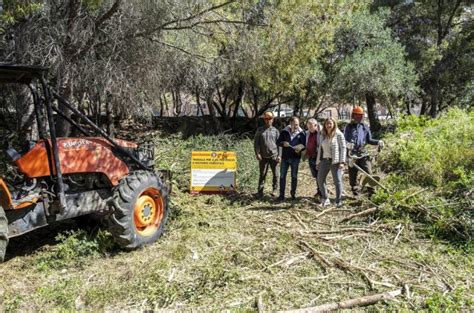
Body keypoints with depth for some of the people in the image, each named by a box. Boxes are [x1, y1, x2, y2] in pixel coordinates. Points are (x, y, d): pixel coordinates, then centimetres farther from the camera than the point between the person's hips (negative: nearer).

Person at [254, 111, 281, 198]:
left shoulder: (275, 131, 7)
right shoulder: (260, 130, 5)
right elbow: (256, 142, 2)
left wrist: (279, 155, -2)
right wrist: (257, 153, -8)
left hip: (274, 156, 1)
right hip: (263, 157, -1)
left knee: (275, 174, 9)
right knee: (262, 174, 1)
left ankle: (274, 189, 23)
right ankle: (260, 191, 5)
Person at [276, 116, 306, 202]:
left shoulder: (301, 133, -1)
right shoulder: (284, 132, 1)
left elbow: (304, 144, 1)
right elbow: (278, 142, 3)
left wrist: (300, 148, -20)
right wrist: (283, 143, -18)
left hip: (295, 157, -1)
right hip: (285, 157, 1)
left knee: (294, 176, 9)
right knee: (282, 176, 1)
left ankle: (293, 193, 22)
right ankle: (281, 195, 7)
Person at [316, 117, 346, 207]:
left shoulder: (339, 134, -2)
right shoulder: (323, 135, 14)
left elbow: (343, 148, -6)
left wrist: (342, 162, -14)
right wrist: (318, 162, 15)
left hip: (335, 161, -6)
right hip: (324, 160, 6)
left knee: (337, 181, -1)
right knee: (320, 179, 3)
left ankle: (338, 201, 9)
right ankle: (325, 199, 17)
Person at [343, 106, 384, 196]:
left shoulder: (365, 126, 13)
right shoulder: (349, 127, 7)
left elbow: (369, 140, 17)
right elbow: (345, 139, 3)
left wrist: (378, 142, -1)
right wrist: (347, 144, -20)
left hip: (363, 152, 1)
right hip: (352, 153, -1)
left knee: (368, 171, -9)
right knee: (352, 173, 4)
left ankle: (371, 189, -3)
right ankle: (355, 191, 16)